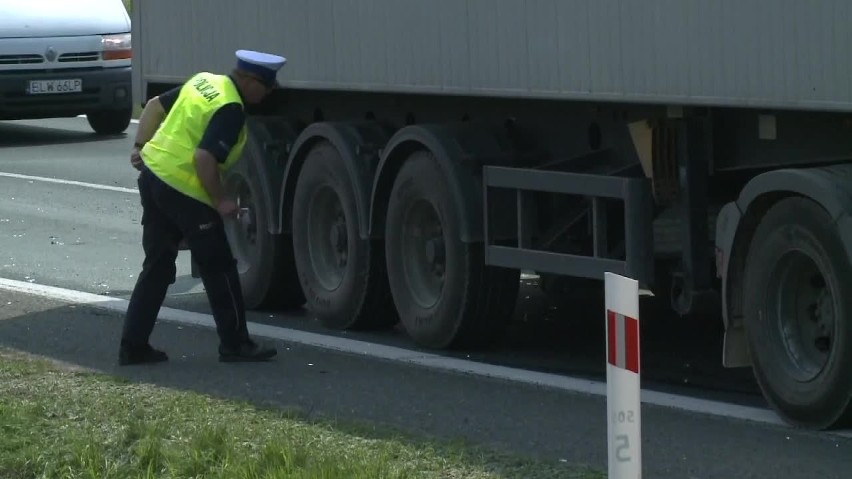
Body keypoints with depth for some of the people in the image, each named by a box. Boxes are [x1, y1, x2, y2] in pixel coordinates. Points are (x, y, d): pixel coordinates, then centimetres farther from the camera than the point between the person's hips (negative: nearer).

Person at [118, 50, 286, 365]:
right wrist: (220, 202, -16)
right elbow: (204, 158, -25)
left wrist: (141, 146, 20)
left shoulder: (204, 81, 11)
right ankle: (235, 344, 13)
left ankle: (133, 346, 12)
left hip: (152, 174, 9)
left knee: (156, 267, 14)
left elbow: (155, 106, 17)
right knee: (218, 268, 4)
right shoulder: (231, 110, -17)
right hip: (184, 190, -9)